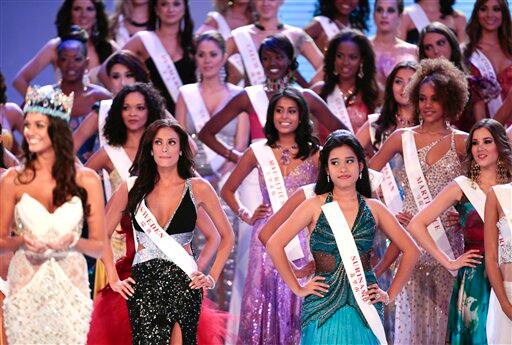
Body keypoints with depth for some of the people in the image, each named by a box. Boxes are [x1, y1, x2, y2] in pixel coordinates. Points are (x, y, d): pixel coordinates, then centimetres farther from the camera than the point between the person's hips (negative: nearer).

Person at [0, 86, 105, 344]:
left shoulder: (87, 180, 0)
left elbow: (101, 247, 2)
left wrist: (73, 242, -17)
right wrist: (22, 242, -14)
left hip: (70, 286, 0)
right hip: (25, 287, 0)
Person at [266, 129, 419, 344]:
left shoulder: (373, 209, 6)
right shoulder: (316, 206, 0)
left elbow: (410, 250, 14)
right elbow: (274, 244, -3)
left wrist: (390, 295, 8)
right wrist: (298, 289, -3)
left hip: (365, 309, 2)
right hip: (323, 309, -2)